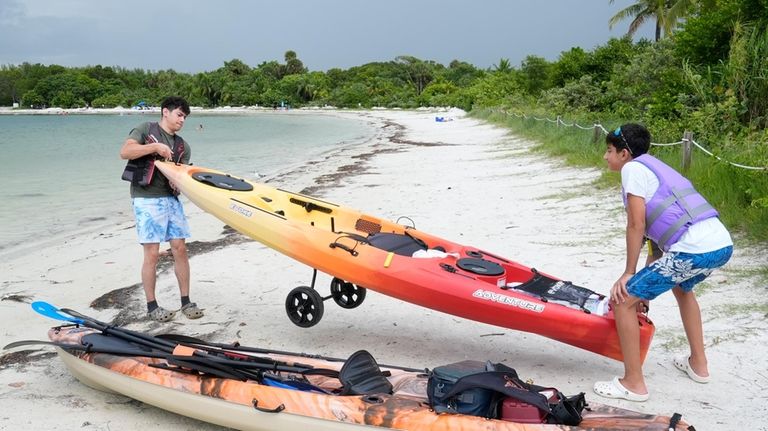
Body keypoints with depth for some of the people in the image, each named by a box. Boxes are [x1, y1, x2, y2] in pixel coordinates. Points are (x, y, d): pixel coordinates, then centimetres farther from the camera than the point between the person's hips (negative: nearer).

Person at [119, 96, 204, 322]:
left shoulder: (182, 146, 18)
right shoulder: (146, 129, 2)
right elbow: (124, 152, -11)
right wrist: (155, 146, -18)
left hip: (171, 198, 6)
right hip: (147, 199, -6)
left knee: (180, 249, 2)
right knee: (152, 254, -6)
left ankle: (186, 302, 12)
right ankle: (152, 306, 5)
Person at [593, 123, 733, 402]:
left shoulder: (633, 168, 2)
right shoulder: (655, 168, 28)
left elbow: (636, 225, -4)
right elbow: (656, 231, 28)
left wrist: (628, 274, 5)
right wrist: (645, 286, 29)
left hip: (693, 249, -10)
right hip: (723, 245, 10)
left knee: (623, 299, -1)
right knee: (682, 287, 39)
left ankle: (634, 383, 5)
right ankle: (698, 364, 47)